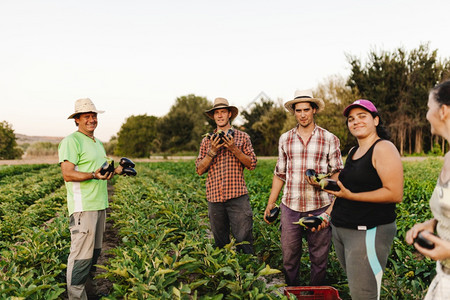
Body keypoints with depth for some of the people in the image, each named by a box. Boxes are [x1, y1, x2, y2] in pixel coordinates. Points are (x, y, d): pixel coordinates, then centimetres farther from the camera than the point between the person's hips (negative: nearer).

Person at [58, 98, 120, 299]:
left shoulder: (97, 143, 21)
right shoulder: (71, 141, -8)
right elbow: (68, 174, -16)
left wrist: (117, 170, 9)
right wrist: (94, 175, -29)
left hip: (100, 205, 9)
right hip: (82, 206, -9)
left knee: (94, 251, 14)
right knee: (82, 254, -7)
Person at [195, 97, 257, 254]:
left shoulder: (242, 137, 8)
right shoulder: (207, 140, 12)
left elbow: (252, 164, 2)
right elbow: (199, 169, 6)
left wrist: (234, 149, -10)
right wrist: (212, 151, -8)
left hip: (237, 196, -2)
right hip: (215, 197, 2)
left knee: (244, 239, -4)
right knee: (220, 243, 11)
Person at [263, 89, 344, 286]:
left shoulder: (329, 139, 1)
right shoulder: (285, 139, 8)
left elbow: (337, 174, 2)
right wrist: (270, 204, 9)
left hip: (319, 208, -2)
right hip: (290, 207, 2)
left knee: (319, 259, 10)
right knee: (289, 257, 9)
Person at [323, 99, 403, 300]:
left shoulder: (383, 148, -10)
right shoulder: (353, 151, 16)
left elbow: (395, 195, -18)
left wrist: (350, 196, -21)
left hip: (369, 232, -8)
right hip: (340, 229, 8)